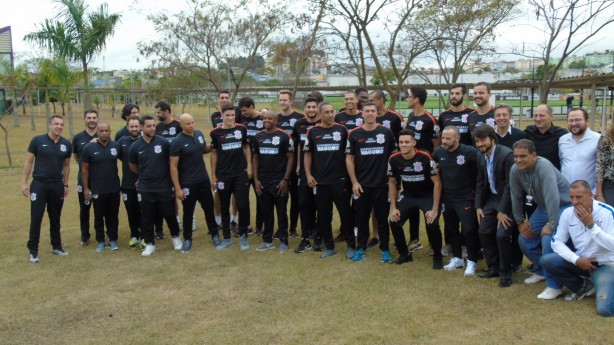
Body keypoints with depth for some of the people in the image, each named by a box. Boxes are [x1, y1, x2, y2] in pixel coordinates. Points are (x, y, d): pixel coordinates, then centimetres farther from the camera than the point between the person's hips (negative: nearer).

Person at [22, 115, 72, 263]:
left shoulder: (66, 144, 3)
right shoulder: (37, 140, -6)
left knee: (55, 218, 12)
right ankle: (33, 251, 7)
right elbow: (28, 162, -2)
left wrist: (65, 185, 12)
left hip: (57, 185, 3)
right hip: (39, 184, -3)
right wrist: (24, 182, -6)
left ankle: (57, 246, 23)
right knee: (36, 218, -1)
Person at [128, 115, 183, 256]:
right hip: (145, 189, 1)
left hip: (165, 187, -1)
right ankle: (150, 244, 20)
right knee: (146, 218, 7)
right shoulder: (135, 146, -2)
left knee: (169, 214, 8)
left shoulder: (164, 142, -8)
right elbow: (133, 166, 13)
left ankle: (176, 237, 31)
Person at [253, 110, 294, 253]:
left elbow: (290, 158, -5)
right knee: (266, 212, 11)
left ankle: (283, 241, 14)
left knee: (281, 212, 3)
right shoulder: (258, 137, 7)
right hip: (263, 181, 4)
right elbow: (255, 158, 12)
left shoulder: (284, 136, -7)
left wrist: (285, 179, -11)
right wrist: (256, 179, 4)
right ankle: (267, 240, 21)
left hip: (279, 181, -4)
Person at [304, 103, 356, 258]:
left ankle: (351, 246, 15)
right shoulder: (312, 131, 4)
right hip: (320, 181, 2)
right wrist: (308, 175, 1)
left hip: (340, 179, -2)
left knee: (345, 213, 3)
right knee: (323, 215, 8)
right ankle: (329, 247, 20)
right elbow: (308, 154, 10)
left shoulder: (342, 129, 0)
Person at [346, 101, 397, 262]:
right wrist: (354, 182, -4)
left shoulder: (386, 132, 0)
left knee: (382, 218, 6)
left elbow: (394, 155, 7)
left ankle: (385, 249, 17)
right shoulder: (354, 134, 0)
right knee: (362, 218, 10)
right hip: (361, 184, 0)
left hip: (382, 183, 0)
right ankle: (361, 248, 21)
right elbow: (349, 159, 2)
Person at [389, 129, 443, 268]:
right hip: (408, 196, 4)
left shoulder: (425, 157, -26)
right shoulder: (394, 159, -14)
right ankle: (404, 254, 14)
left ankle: (437, 256, 3)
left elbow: (437, 182, -19)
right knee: (394, 222, -11)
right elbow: (392, 183, 2)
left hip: (428, 196, -4)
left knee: (432, 223, -25)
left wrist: (435, 209, -21)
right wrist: (393, 208, -3)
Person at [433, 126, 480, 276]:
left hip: (465, 198, -5)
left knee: (469, 230, -6)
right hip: (446, 198, 5)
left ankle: (471, 261, 10)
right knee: (451, 229, 15)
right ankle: (457, 258, 30)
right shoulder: (439, 152, -2)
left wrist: (475, 188, -10)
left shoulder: (469, 152, -17)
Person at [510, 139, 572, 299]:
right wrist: (520, 221, 5)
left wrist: (551, 225, -34)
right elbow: (516, 196, 2)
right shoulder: (515, 170, -11)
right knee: (524, 240, 4)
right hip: (542, 207, 7)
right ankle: (541, 271, 29)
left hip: (563, 206, -7)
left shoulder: (543, 166, -31)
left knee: (548, 240, -25)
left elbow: (552, 197, -36)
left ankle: (554, 285, -10)